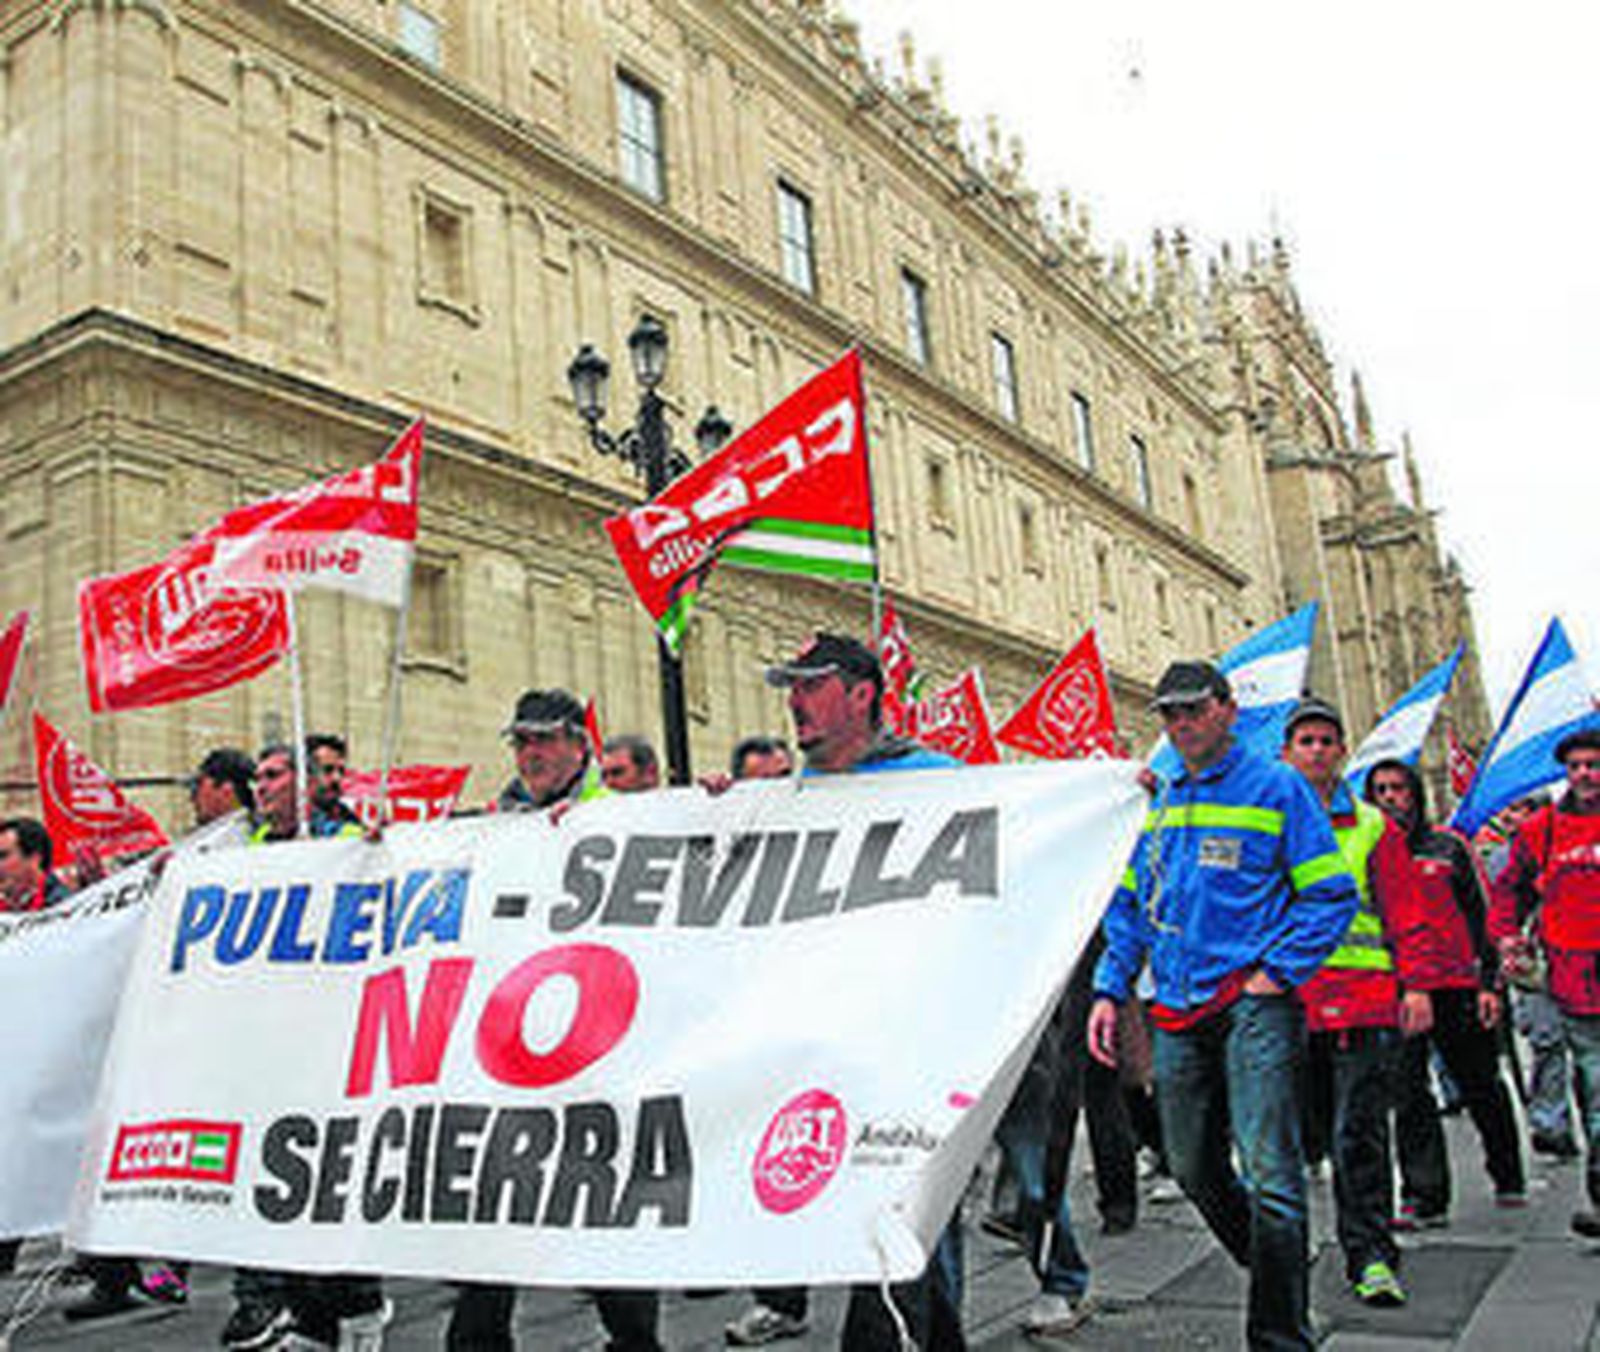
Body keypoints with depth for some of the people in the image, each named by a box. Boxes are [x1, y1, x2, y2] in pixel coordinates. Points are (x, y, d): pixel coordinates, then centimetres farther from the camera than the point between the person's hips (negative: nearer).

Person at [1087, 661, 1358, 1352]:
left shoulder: (1275, 786, 0)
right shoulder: (1157, 805, 16)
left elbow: (1331, 894, -2)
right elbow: (1129, 907, 20)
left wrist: (1279, 971, -10)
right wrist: (1109, 990, 10)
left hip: (1252, 1001, -6)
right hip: (1177, 1011, 6)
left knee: (1268, 1171, -10)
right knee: (1194, 1169, 12)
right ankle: (1275, 1269, 35)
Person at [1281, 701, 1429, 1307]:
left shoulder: (1373, 828, 8)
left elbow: (1405, 914, 6)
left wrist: (1415, 984, -2)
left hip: (1364, 1002, -2)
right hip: (1291, 1002, 2)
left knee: (1358, 1132, -8)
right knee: (1329, 1131, 9)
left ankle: (1372, 1256, -2)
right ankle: (1365, 1247, 22)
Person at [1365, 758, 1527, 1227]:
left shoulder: (1447, 846, 7)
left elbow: (1479, 916, 8)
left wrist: (1489, 982, 1)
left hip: (1457, 988, 0)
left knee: (1481, 1088, 11)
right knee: (1408, 1095, -4)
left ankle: (1508, 1177, 30)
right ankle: (1424, 1196, 1)